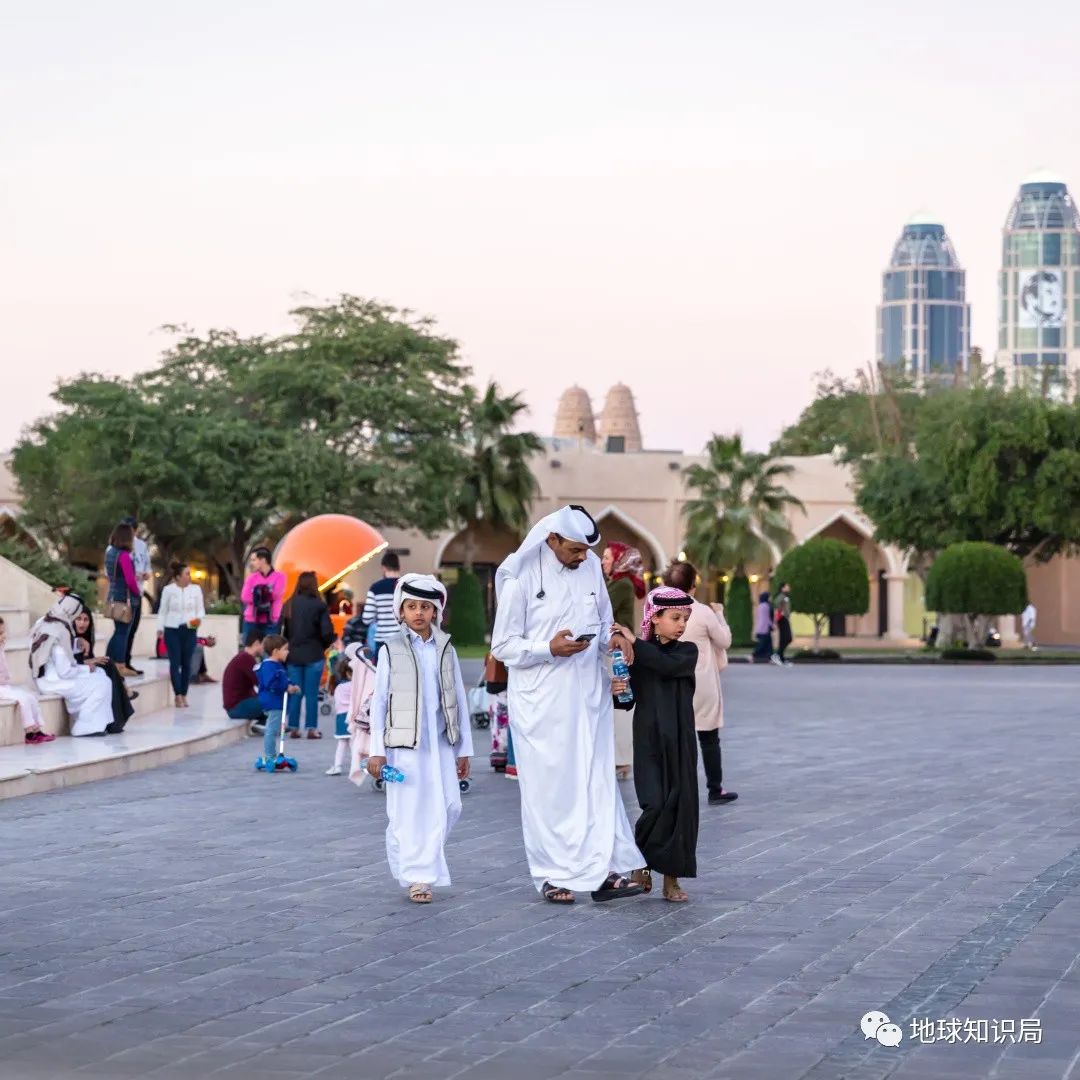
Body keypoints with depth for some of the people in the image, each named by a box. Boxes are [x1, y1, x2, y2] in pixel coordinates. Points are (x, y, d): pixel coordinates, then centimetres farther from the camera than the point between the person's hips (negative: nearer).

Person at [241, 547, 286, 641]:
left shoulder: (279, 576, 1)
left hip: (271, 622, -3)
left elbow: (275, 595, -10)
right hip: (251, 622, 3)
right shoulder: (252, 577, 8)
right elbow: (245, 598, -2)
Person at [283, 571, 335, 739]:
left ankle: (293, 728, 9)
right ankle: (311, 728, 3)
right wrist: (326, 645, 8)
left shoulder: (289, 605, 1)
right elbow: (327, 632, -12)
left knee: (295, 693, 9)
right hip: (313, 655, -3)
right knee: (311, 693, 2)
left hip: (293, 655, 3)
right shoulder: (319, 605, -10)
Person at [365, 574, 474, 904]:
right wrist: (376, 750, -5)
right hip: (404, 743, -3)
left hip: (440, 742, 3)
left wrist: (464, 749, 9)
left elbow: (459, 700, 11)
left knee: (449, 806, -1)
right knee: (408, 811, -3)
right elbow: (379, 701, 0)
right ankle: (417, 877, 4)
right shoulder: (391, 649, 0)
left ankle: (426, 861, 19)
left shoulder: (446, 649, 8)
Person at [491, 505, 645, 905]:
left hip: (588, 696, 5)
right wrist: (549, 649, -22)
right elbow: (503, 646, -8)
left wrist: (612, 638, -5)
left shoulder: (591, 567, 5)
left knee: (598, 782, 3)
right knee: (549, 786, 1)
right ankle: (554, 876, 10)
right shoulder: (521, 578, -11)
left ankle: (603, 871, 5)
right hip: (542, 702, -5)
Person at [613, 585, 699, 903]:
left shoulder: (687, 651, 2)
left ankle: (671, 877, 10)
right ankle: (641, 865, 11)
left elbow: (668, 665, -21)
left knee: (680, 806, 1)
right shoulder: (636, 654, 0)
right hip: (648, 742, -2)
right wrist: (617, 691, -16)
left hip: (679, 744, 2)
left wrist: (634, 642, -21)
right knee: (654, 805, -12)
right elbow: (628, 702, 6)